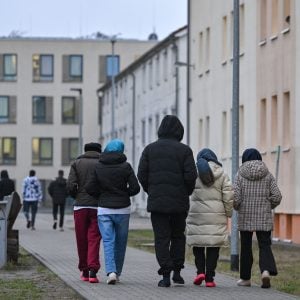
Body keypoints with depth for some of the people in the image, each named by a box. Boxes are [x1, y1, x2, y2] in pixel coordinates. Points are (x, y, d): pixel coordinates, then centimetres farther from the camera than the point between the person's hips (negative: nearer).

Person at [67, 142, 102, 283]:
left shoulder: (77, 163, 6)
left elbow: (70, 186, -5)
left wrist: (77, 196, 13)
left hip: (80, 206, 1)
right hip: (98, 207, -1)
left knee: (81, 240, 11)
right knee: (94, 239, -1)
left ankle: (84, 271, 20)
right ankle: (93, 269, -17)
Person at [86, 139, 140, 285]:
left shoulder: (98, 167, 0)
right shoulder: (125, 166, -5)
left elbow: (89, 188, -2)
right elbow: (135, 188, -9)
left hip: (104, 210, 0)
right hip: (123, 209, 0)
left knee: (108, 241, -2)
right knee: (120, 242, 12)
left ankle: (111, 271, -21)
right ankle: (117, 273, 19)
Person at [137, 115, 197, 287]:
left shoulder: (150, 149, 4)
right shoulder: (184, 150, -2)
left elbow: (142, 175, 0)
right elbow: (191, 176, -8)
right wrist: (187, 192, 9)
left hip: (157, 201, 0)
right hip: (179, 202, 0)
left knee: (161, 238, 2)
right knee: (178, 236, 16)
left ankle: (166, 275, -5)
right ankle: (177, 271, 13)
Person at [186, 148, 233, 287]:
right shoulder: (221, 173, 3)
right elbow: (228, 195, 0)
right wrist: (228, 213, 10)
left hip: (196, 214, 0)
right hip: (216, 216, 0)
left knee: (197, 244, 13)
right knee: (213, 246, 4)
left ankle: (200, 271, -3)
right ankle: (209, 278, 1)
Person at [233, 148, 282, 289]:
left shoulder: (240, 174, -2)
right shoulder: (267, 175, 2)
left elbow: (235, 197, -9)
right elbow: (276, 196, -3)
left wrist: (237, 207, 11)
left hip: (245, 217, 0)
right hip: (264, 218, 0)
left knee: (246, 247, 11)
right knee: (264, 245, 2)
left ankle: (245, 278, 17)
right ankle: (266, 270, -23)